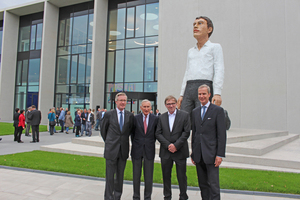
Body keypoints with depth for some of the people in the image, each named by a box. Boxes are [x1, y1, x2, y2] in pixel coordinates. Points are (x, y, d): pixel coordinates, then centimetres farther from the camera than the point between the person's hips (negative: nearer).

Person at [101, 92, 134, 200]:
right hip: (111, 149, -2)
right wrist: (108, 142, 11)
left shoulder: (130, 115, 3)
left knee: (120, 175, 13)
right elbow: (103, 130, 9)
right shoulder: (109, 114, -1)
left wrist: (124, 140, 10)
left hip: (124, 149, 2)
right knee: (110, 175, 3)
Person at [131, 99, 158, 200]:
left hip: (149, 150, 0)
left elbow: (156, 133, 9)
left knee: (148, 176, 7)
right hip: (137, 150, 0)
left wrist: (151, 143, 4)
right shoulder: (135, 118, 0)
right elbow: (132, 133, 7)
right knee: (136, 176, 10)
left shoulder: (155, 119, 0)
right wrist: (135, 144, 5)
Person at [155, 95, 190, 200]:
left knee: (182, 176, 6)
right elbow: (158, 133, 2)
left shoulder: (185, 115, 0)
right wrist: (168, 145, -10)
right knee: (166, 176, 11)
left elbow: (186, 132, -6)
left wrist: (176, 145, -13)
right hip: (165, 152, 3)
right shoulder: (161, 117, 8)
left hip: (180, 151, -2)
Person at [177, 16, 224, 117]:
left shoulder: (215, 47, 10)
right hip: (188, 89, 5)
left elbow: (219, 71, -2)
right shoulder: (190, 51, 26)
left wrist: (217, 93, -14)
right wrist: (182, 94, 14)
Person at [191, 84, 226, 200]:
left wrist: (220, 154, -13)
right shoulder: (195, 112, 13)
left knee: (213, 184, -2)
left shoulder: (218, 110, -3)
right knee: (202, 184, 13)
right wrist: (193, 153, 12)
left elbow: (222, 134, -7)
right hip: (198, 155, 5)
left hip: (211, 154, -5)